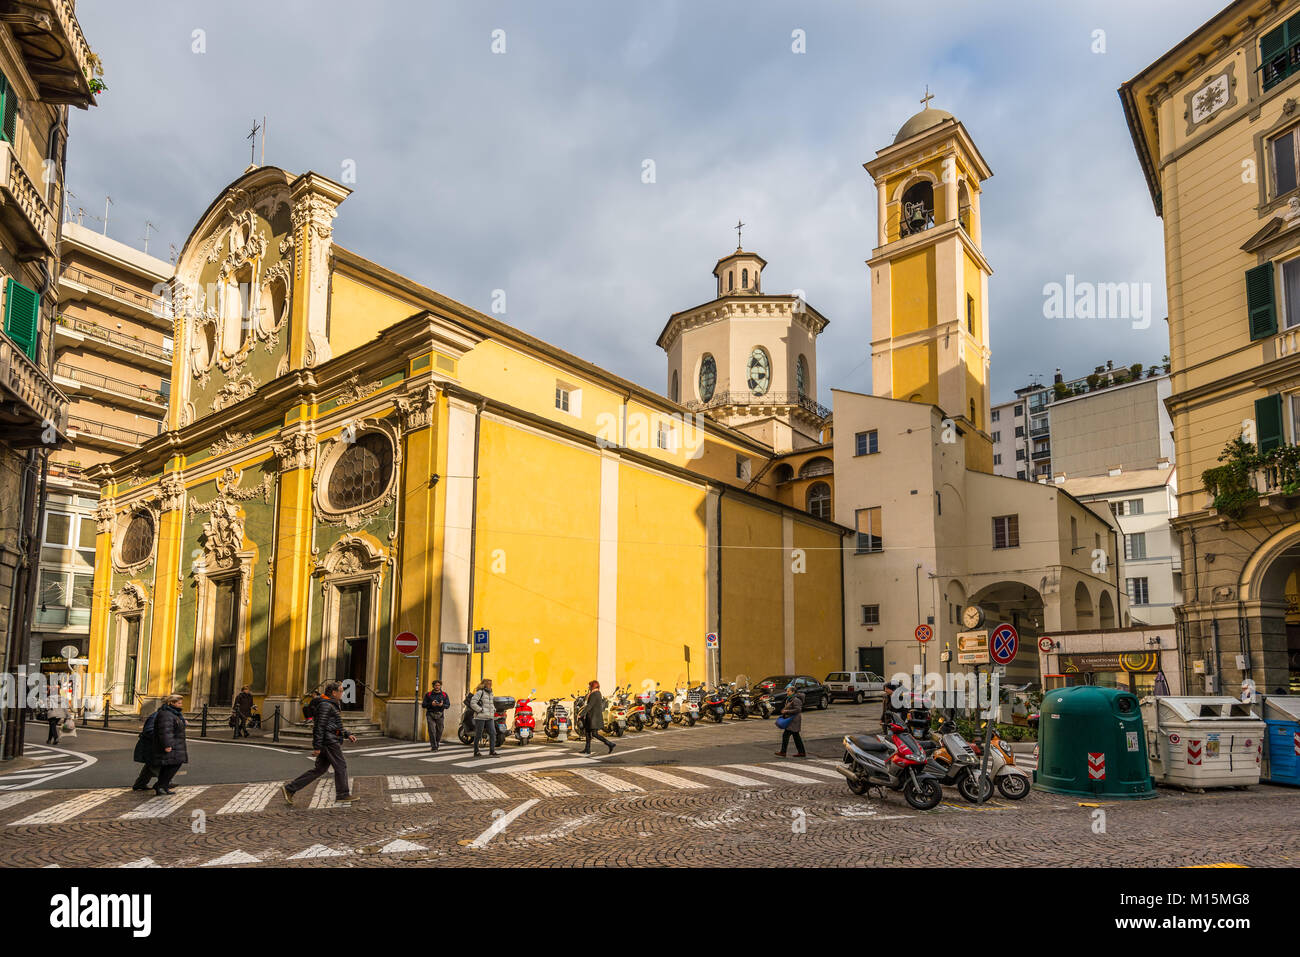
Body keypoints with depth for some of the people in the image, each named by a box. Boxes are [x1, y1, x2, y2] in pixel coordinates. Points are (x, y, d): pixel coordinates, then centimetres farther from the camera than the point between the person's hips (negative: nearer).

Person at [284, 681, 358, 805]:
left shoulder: (332, 705, 19)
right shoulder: (325, 705, -14)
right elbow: (320, 726, -19)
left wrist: (347, 735, 21)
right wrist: (317, 747, -21)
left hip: (331, 741, 10)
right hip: (329, 741, -10)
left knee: (319, 769, 10)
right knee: (341, 766, -1)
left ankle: (289, 789, 10)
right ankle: (342, 795, 9)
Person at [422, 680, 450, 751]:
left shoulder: (444, 695, 8)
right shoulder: (428, 694, 6)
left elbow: (448, 705, 5)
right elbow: (424, 705, 4)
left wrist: (442, 705, -17)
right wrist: (431, 704, -15)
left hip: (439, 715, 1)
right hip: (430, 714, -1)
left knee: (439, 731, 3)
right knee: (432, 731, -11)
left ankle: (436, 745, 24)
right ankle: (433, 747, -9)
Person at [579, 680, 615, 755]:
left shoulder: (594, 694, -17)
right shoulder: (598, 693, 13)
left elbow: (589, 706, -23)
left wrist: (581, 714, -21)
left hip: (594, 717, -10)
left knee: (594, 734, -10)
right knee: (587, 731, 13)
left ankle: (610, 744, -12)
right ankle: (587, 749, 17)